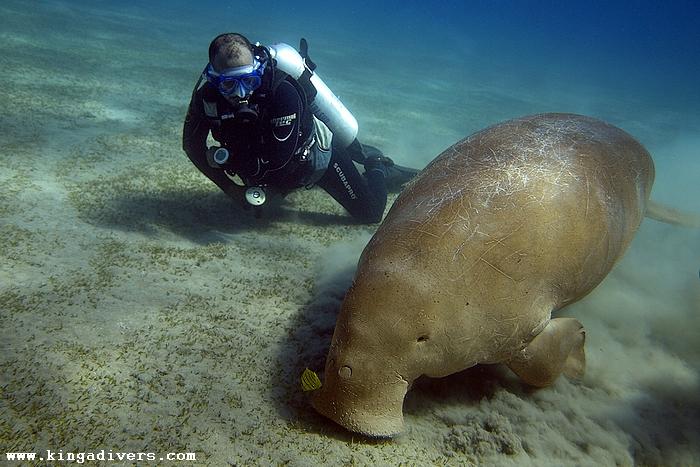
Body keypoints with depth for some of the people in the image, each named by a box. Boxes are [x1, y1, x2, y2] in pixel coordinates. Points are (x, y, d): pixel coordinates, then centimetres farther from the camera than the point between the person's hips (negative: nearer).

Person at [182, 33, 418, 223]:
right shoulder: (207, 93, -23)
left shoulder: (283, 91, -39)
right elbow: (192, 144, -14)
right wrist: (234, 189, -17)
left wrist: (228, 160, -31)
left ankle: (378, 169, 28)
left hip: (319, 153, -6)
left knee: (370, 213, -6)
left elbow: (279, 158, -40)